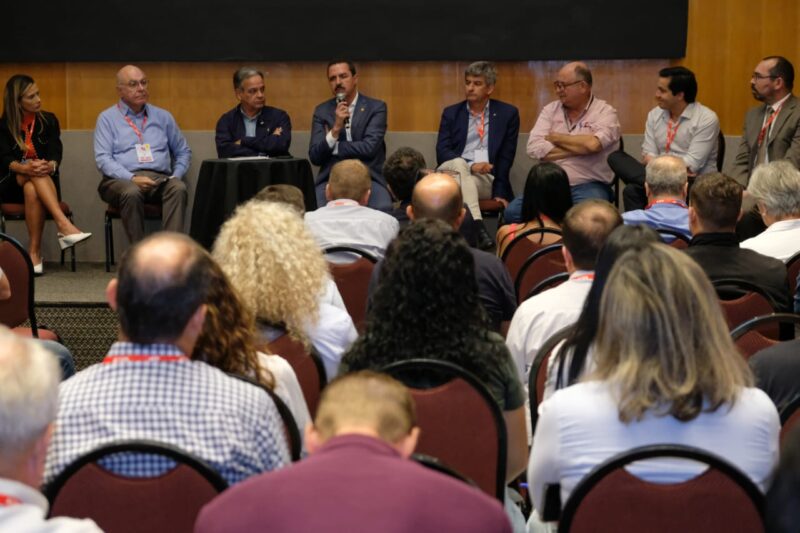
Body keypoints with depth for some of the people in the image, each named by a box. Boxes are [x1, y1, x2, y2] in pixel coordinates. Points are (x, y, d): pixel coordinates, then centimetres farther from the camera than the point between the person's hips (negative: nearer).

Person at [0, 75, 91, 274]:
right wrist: (25, 168, -32)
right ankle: (64, 225, -53)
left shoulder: (49, 121, 11)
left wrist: (50, 166, -28)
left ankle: (34, 252, -44)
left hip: (45, 180, 1)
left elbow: (56, 153, -3)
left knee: (31, 189, -37)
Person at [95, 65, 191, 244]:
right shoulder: (107, 118, 11)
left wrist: (176, 176, 4)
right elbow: (103, 159, -1)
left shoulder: (162, 116, 21)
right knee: (132, 192, -38)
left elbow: (183, 152, 25)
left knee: (178, 188, -32)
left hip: (161, 178, 3)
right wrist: (132, 178, -16)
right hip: (122, 180, -2)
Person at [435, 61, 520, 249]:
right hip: (455, 171, 1)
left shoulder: (507, 113, 12)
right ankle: (477, 227, -49)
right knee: (458, 164, -35)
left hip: (486, 180, -1)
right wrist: (471, 166, -17)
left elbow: (506, 157, 6)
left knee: (465, 179, -34)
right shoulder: (451, 113, 14)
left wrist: (500, 192, -6)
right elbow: (442, 152, 1)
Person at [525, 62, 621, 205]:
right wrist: (579, 148, -7)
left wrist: (557, 138, -4)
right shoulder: (550, 110, 12)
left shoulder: (605, 112, 2)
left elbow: (592, 144, -18)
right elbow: (535, 148, -3)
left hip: (588, 186, -4)